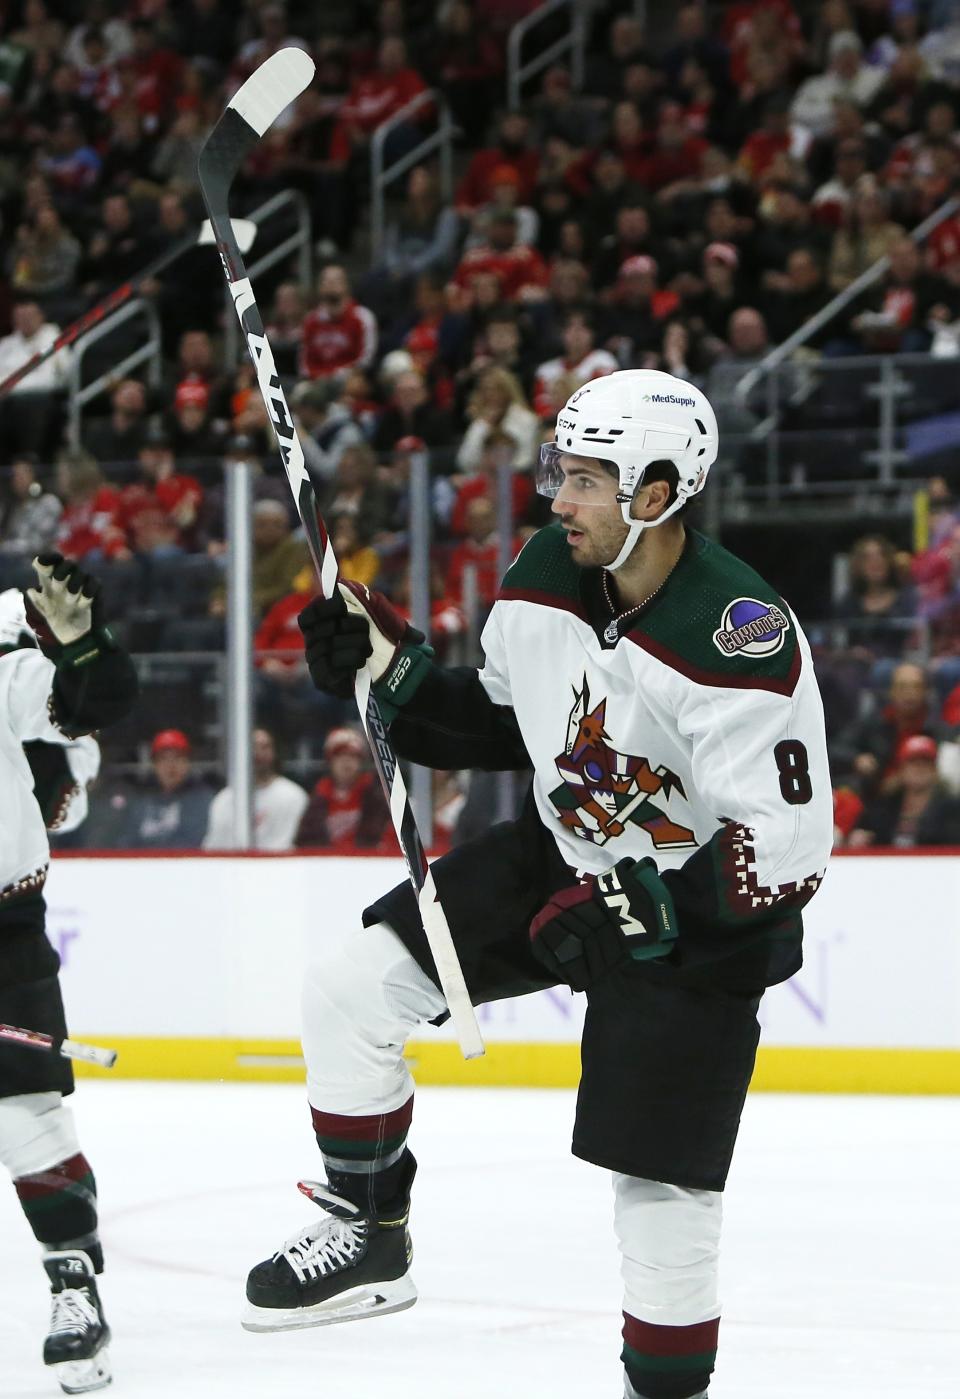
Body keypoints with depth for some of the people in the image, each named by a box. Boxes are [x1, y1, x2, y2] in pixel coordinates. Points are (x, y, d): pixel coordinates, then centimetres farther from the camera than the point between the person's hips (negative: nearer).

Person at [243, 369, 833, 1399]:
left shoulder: (742, 640, -29)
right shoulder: (544, 581, -7)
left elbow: (785, 851, -26)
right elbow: (498, 724, 9)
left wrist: (630, 916, -27)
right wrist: (389, 669, -7)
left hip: (696, 914, -7)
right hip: (560, 858, 7)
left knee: (658, 1178, -6)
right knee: (349, 991, -2)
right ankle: (368, 1238, 15)